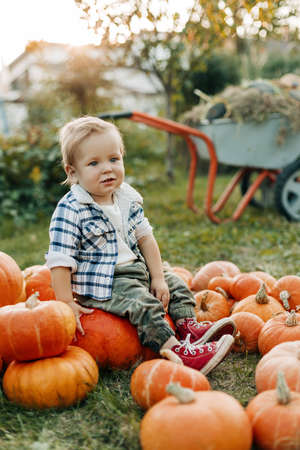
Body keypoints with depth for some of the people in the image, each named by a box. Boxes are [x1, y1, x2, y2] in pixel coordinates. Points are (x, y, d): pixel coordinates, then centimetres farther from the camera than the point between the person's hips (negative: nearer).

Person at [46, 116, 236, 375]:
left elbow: (144, 237, 8)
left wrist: (158, 277, 3)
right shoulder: (70, 210, -19)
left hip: (135, 270, 8)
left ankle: (188, 328, 7)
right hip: (99, 284, -8)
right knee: (143, 304, -26)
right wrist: (66, 304, -22)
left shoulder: (128, 198, 2)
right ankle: (179, 353, -27)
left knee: (175, 284, 10)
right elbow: (59, 261, -20)